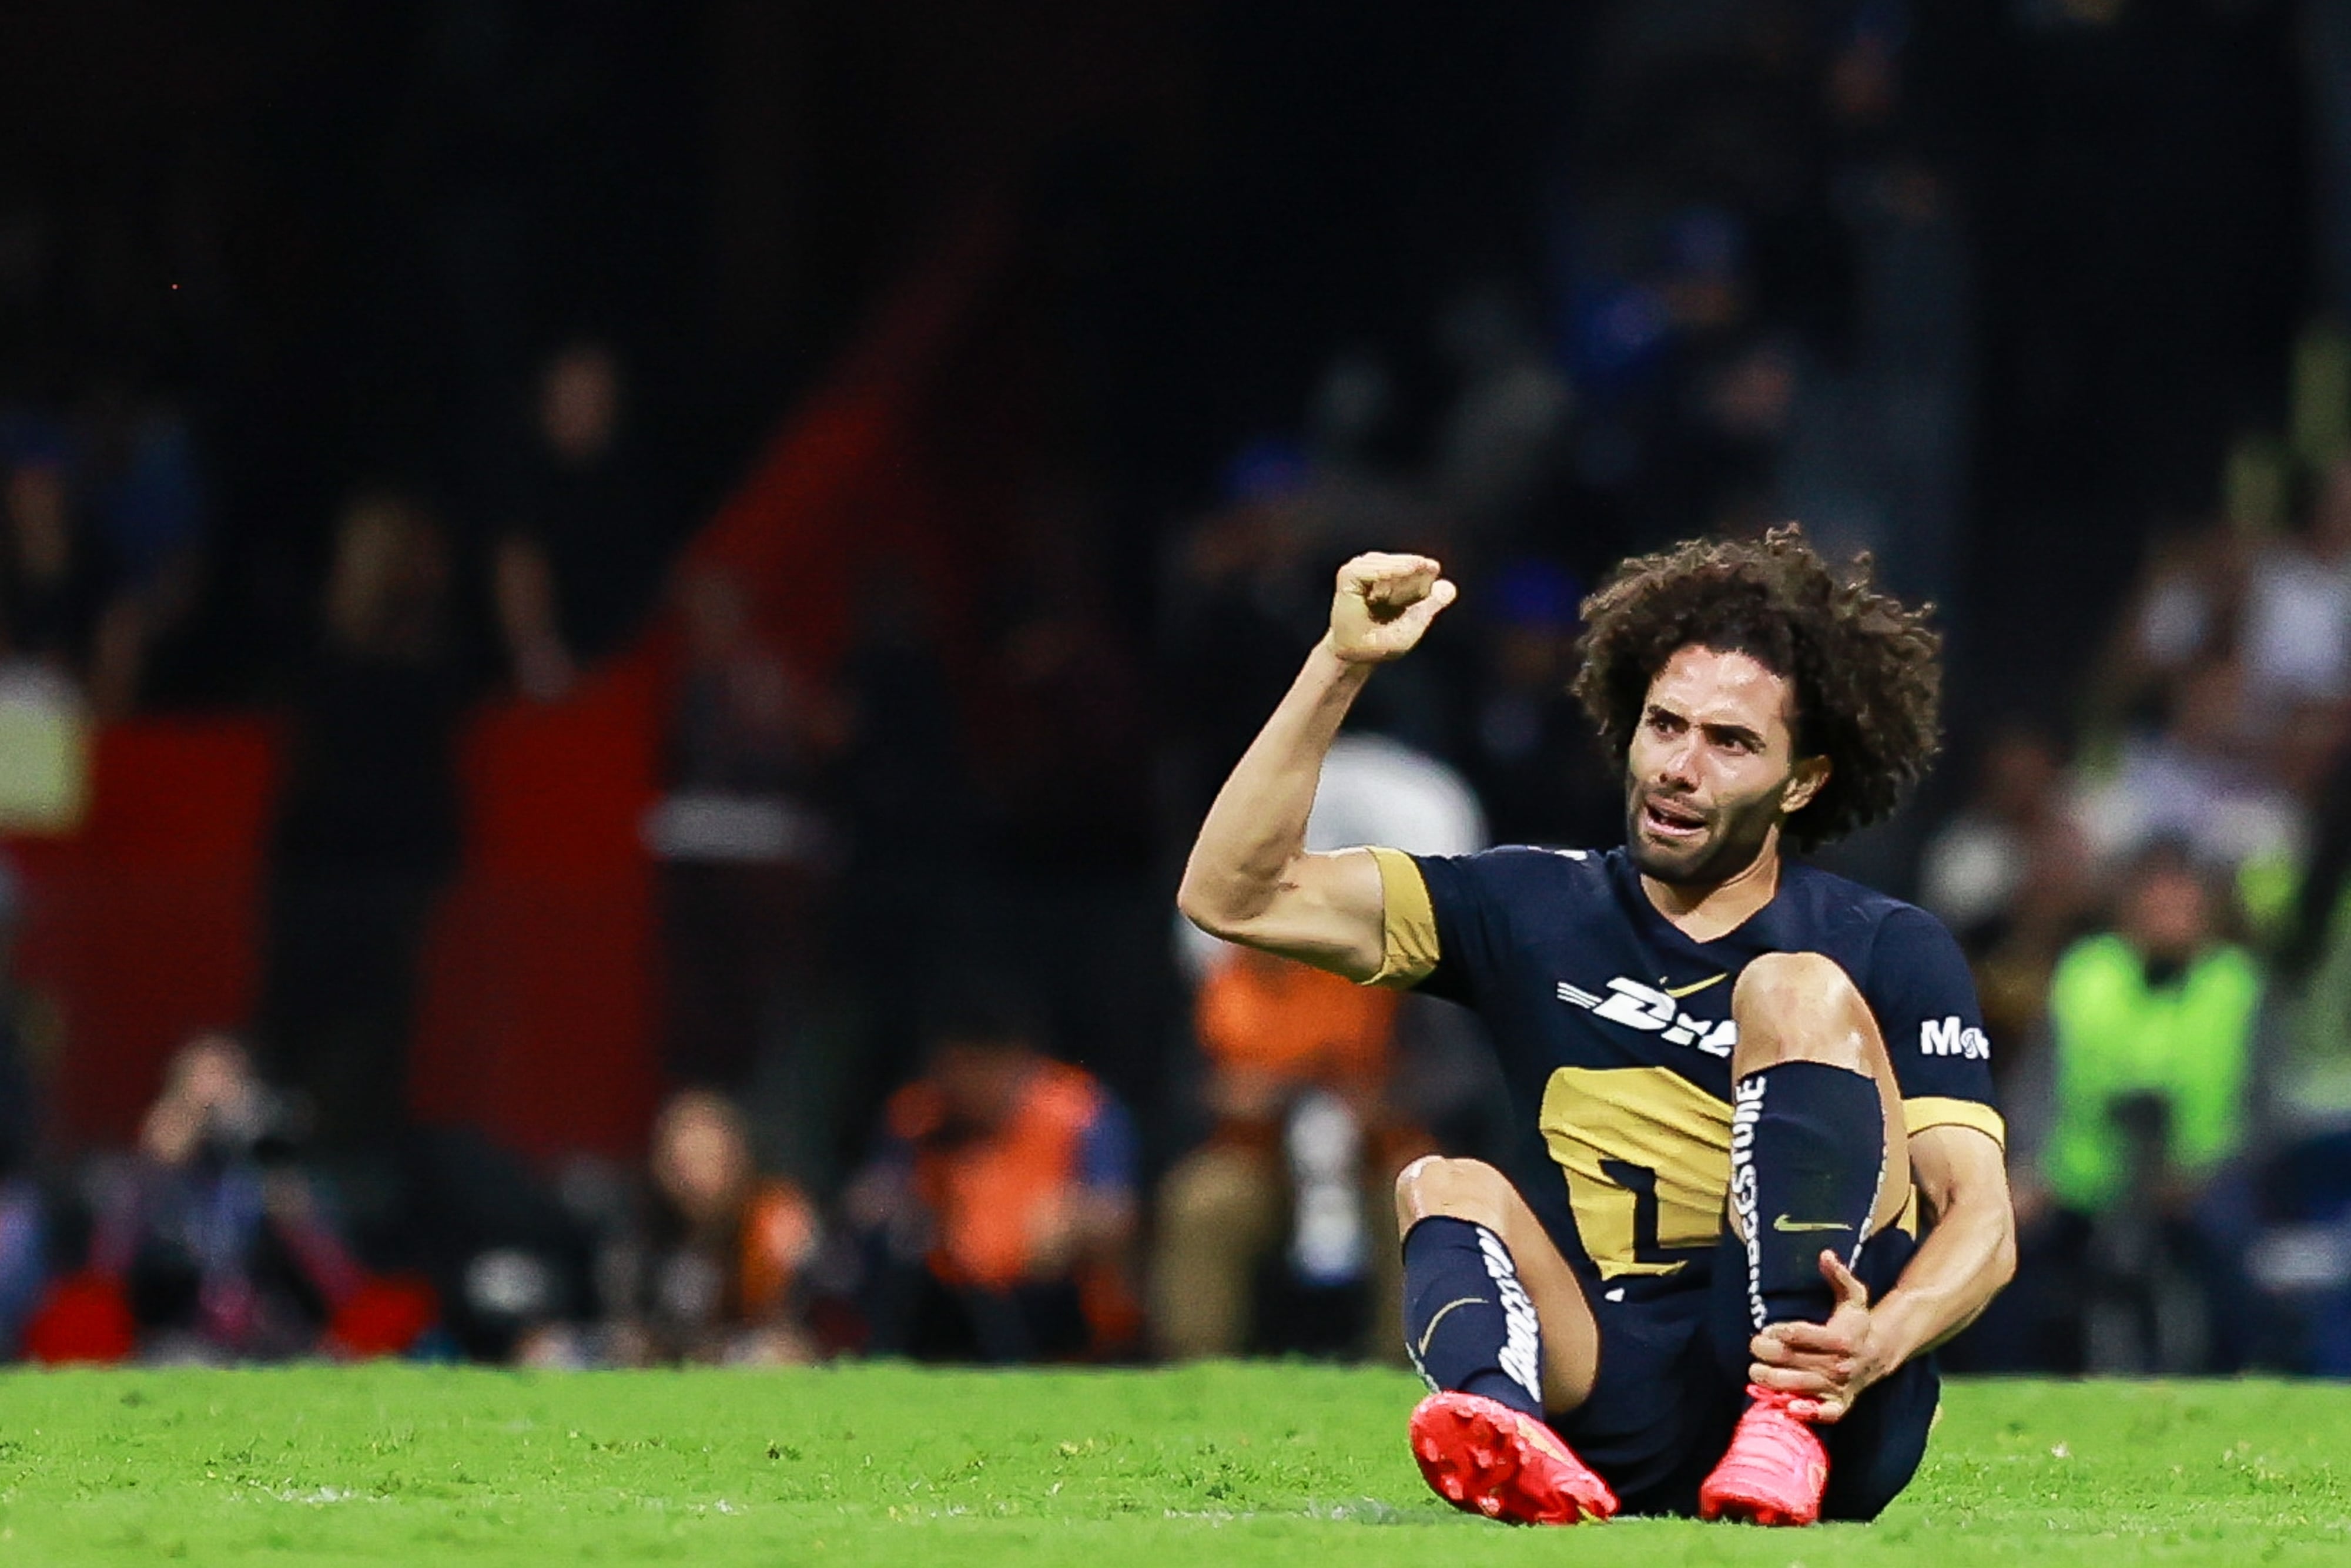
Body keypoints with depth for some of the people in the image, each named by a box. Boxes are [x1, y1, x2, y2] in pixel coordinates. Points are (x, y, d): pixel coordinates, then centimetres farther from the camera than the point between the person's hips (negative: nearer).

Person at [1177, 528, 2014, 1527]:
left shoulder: (1892, 957, 8)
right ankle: (1511, 1433, -53)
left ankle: (1791, 1425, -33)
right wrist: (1341, 665, -3)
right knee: (1448, 1186, -20)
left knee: (1797, 990, -14)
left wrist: (1873, 1345, -27)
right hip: (1623, 1430, 3)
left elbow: (1981, 1218, -4)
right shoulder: (1537, 913, 15)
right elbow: (1232, 896, 9)